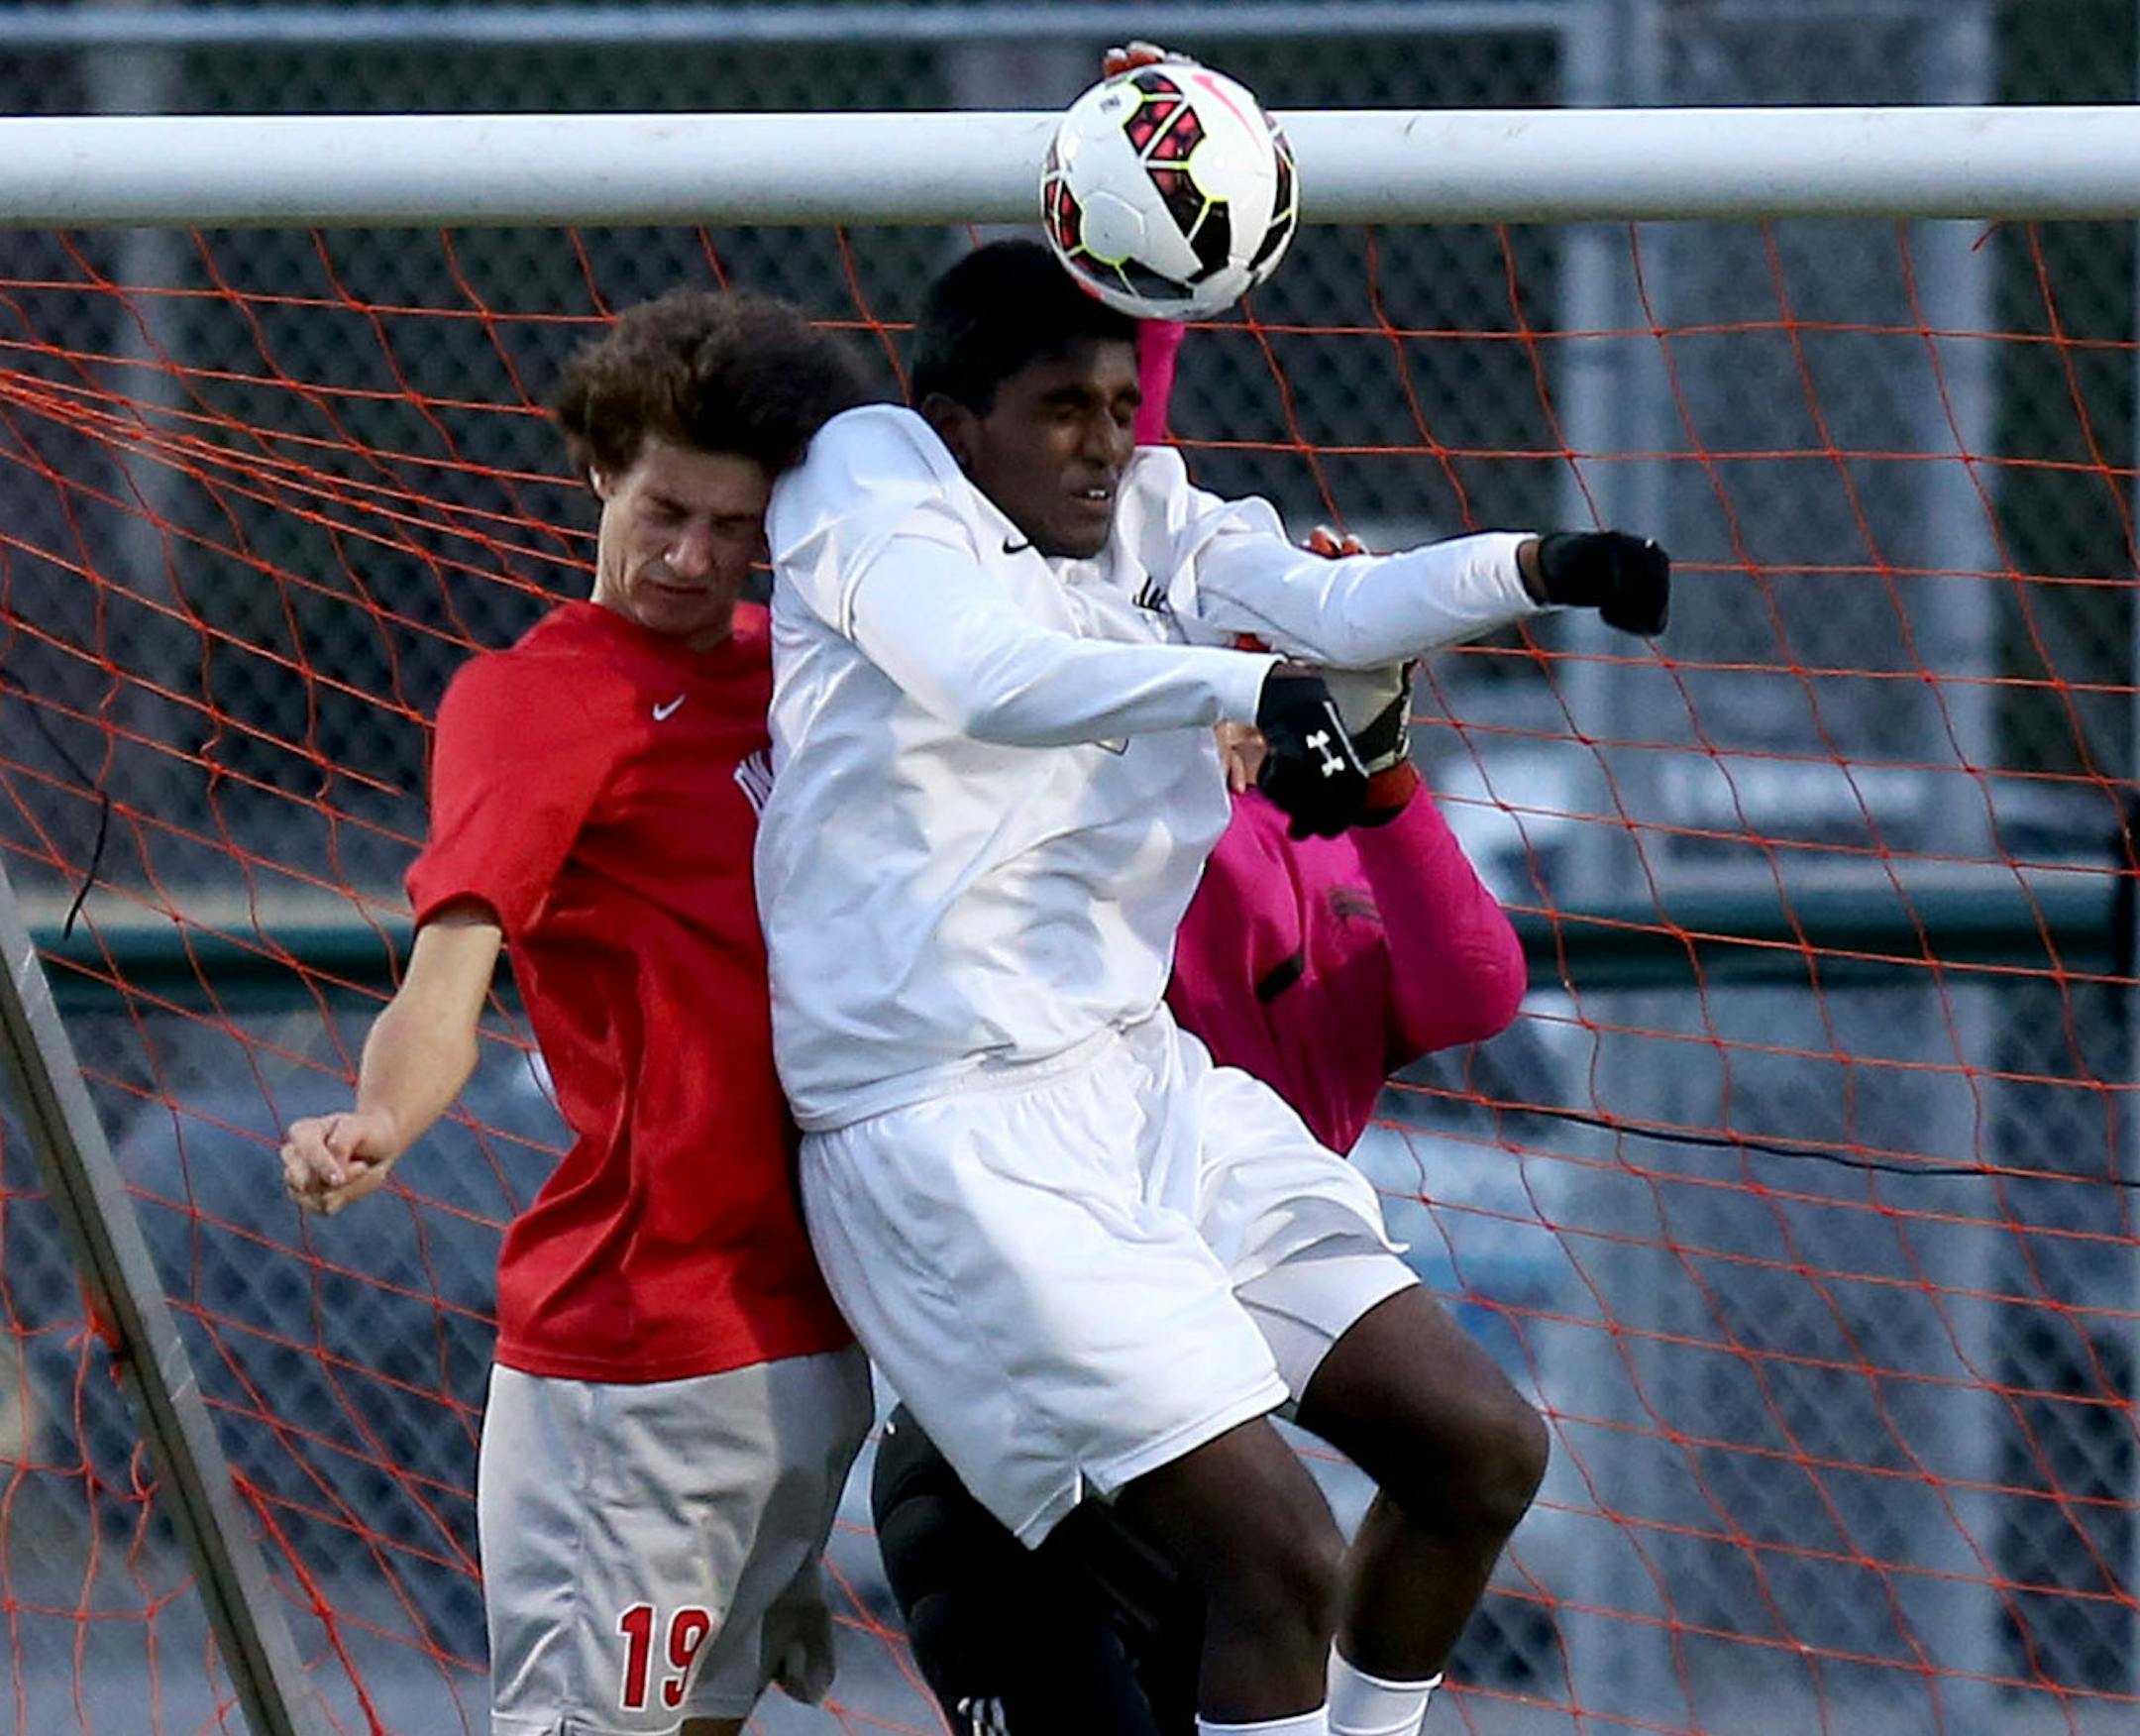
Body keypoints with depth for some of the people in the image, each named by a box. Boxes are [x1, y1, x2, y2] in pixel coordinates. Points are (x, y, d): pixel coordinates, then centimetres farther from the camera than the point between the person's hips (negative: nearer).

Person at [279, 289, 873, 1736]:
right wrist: (379, 1128, -41)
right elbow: (450, 973, -20)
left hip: (808, 1326, 8)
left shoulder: (785, 664, 13)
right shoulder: (531, 695, -7)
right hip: (639, 1344, -8)